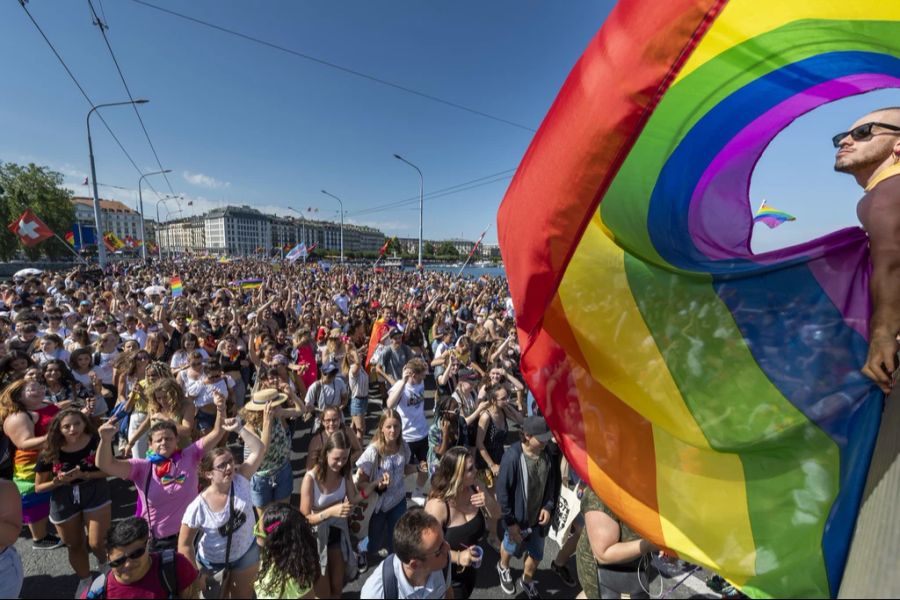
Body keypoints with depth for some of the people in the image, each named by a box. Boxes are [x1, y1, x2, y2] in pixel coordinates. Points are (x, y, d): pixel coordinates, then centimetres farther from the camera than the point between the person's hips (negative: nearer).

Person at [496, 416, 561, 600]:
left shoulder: (549, 453, -16)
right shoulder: (513, 456, -31)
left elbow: (554, 482, 1)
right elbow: (502, 490, -22)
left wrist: (549, 507, -6)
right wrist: (510, 521, -16)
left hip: (539, 516, 4)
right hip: (518, 517, -4)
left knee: (537, 554, 22)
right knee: (511, 547, 25)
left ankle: (526, 582, 54)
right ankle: (503, 567, 59)